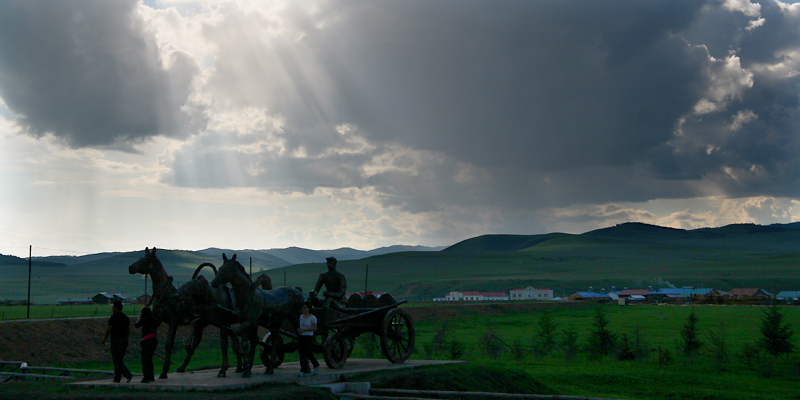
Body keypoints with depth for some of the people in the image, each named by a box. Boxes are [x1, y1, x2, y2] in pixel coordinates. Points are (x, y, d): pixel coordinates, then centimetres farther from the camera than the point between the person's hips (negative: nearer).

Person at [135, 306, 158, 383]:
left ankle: (146, 377, -11)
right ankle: (151, 376, 22)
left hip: (147, 342, -7)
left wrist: (139, 317, 15)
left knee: (144, 360, -3)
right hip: (153, 340, 7)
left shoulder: (145, 320, -8)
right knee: (149, 359, 19)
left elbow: (137, 325, 3)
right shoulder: (154, 320, 11)